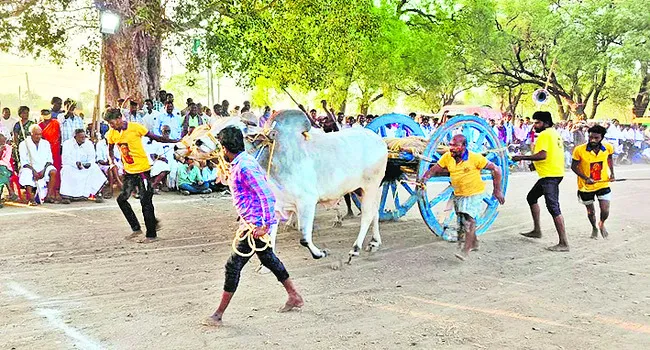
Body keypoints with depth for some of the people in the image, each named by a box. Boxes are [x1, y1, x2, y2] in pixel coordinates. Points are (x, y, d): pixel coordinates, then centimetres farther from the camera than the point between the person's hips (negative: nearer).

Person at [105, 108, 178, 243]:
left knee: (146, 202, -4)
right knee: (122, 199, 2)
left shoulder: (136, 128, -14)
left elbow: (155, 137, -6)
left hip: (142, 169, -6)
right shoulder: (111, 134, 1)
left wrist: (175, 141, -5)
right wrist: (112, 162, 4)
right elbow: (110, 149, 19)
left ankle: (151, 235, 4)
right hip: (128, 171, 6)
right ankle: (136, 228, 17)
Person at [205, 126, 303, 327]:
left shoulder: (244, 167, -23)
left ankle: (219, 314, 6)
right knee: (268, 259, 22)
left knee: (233, 266, -4)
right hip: (251, 222, 11)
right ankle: (294, 297, 36)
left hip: (256, 224, -11)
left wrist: (265, 225, -26)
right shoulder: (239, 163, 8)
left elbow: (267, 196, -26)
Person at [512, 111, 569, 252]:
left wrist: (521, 158, -20)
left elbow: (542, 155, -26)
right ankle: (537, 230, 29)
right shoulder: (554, 133, 17)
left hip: (550, 175, -11)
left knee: (553, 207, -12)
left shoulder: (544, 135, -13)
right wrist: (536, 164, 20)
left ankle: (564, 243, -13)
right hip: (555, 172, 11)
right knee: (531, 197, 23)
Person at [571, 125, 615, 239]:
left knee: (605, 211, -6)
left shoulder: (608, 148, -12)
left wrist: (612, 173, 1)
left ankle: (601, 224, 30)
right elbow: (574, 167, -10)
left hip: (603, 184, 1)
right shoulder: (579, 150, -22)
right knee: (590, 211, 15)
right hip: (586, 186, -1)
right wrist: (586, 178, -21)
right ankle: (594, 228, 47)